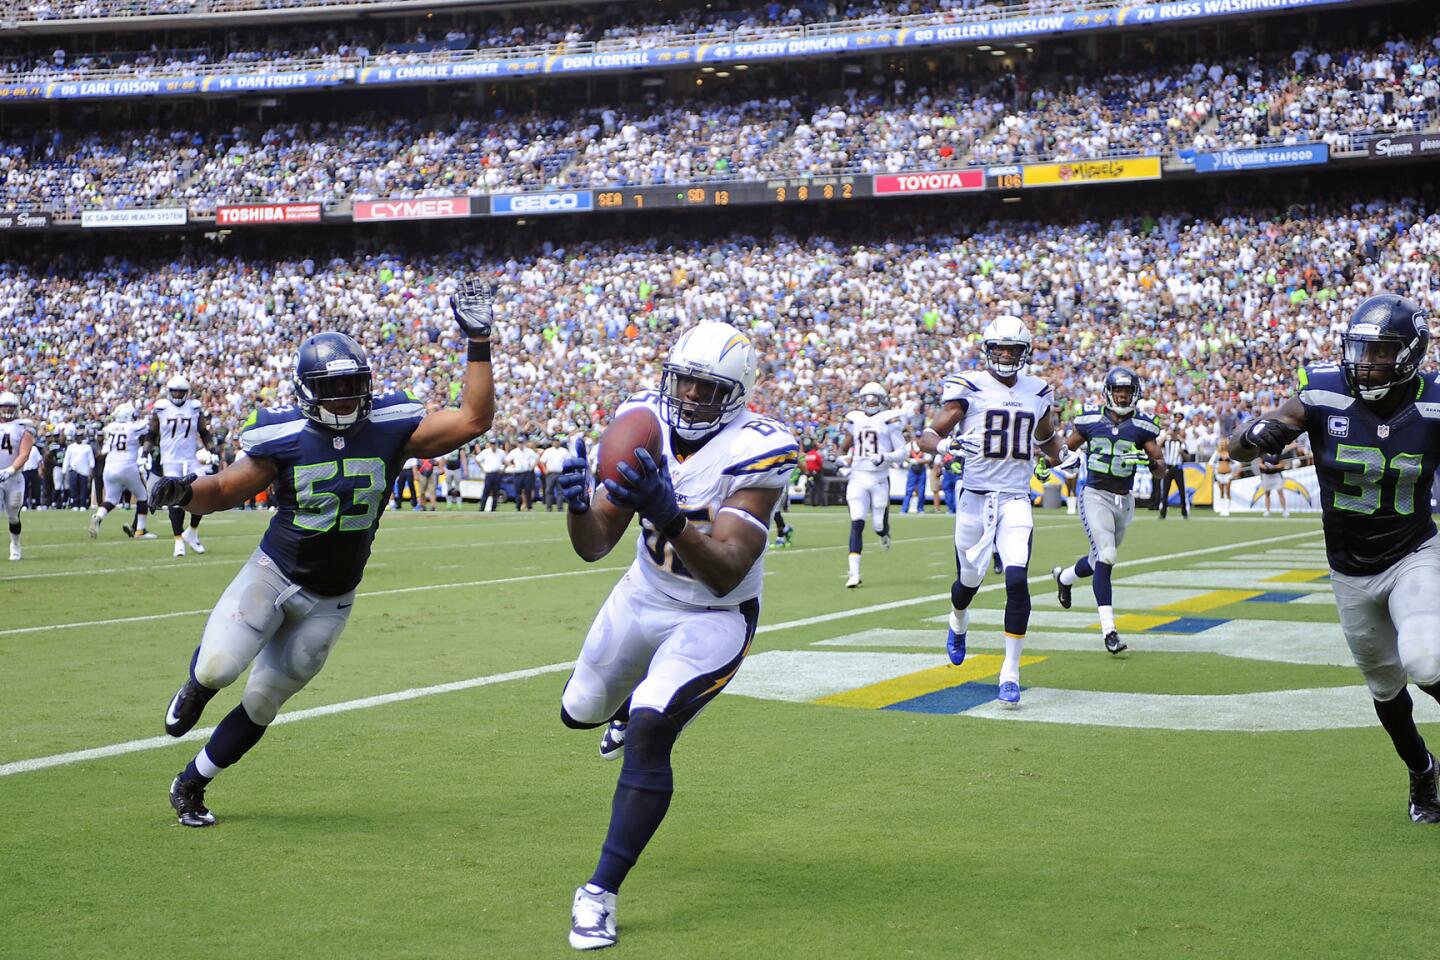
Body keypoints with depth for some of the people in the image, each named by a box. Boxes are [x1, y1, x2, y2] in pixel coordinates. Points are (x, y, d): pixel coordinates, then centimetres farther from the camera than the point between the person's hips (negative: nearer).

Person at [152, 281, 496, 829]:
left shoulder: (391, 428, -10)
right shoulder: (283, 438, -12)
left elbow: (474, 419, -14)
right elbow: (223, 492, -2)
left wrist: (478, 341, -20)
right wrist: (184, 492, -25)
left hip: (330, 600, 2)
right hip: (273, 574, -2)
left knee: (263, 702, 8)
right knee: (219, 666, -23)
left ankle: (190, 785, 30)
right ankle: (195, 690, 18)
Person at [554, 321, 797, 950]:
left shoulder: (754, 453, -28)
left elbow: (725, 576, -37)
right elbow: (594, 546, -13)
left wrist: (669, 516, -52)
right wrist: (578, 504, -36)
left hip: (714, 617, -6)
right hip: (643, 597, 6)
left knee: (649, 734, -25)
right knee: (579, 711, 23)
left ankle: (600, 895, -13)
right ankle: (632, 703, 62)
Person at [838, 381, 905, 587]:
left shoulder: (889, 420, -1)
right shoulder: (855, 419, 10)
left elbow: (902, 452, -4)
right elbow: (844, 448, 24)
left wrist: (885, 457, -21)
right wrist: (843, 459, 4)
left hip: (880, 479, -2)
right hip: (857, 478, 2)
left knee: (879, 524, 3)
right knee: (857, 523, -11)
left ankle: (884, 533, 45)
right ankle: (854, 573, -12)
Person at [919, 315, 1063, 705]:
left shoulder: (1037, 392, 9)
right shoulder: (969, 387, -4)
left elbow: (1046, 436, 28)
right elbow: (928, 434, -5)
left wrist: (1057, 455, 7)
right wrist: (945, 444, -26)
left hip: (1015, 500, 1)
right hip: (975, 497, -1)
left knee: (1017, 581, -16)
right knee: (969, 579, 14)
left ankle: (1010, 674, -9)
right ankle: (958, 625, 51)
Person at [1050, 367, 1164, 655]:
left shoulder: (1142, 426, 1)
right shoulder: (1091, 419, -1)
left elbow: (1161, 469, -2)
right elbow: (1068, 447, 17)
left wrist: (1150, 462, -22)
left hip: (1123, 500, 3)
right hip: (1095, 495, -3)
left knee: (1099, 561, 16)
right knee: (1106, 557, -19)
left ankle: (1064, 577, 51)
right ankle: (1108, 629, -18)